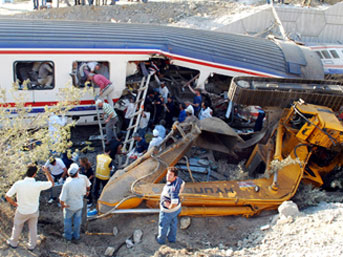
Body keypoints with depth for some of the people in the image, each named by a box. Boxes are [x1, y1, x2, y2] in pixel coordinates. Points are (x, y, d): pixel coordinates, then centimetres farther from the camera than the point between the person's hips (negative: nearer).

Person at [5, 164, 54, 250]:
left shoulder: (18, 184, -27)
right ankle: (32, 245, 42)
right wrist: (47, 172, 1)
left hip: (22, 211, 0)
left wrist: (13, 203, -1)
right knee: (33, 228, 25)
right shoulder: (38, 185, -28)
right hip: (34, 211, 0)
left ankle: (13, 242, 49)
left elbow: (7, 196, -20)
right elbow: (51, 183, -10)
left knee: (17, 227, 27)